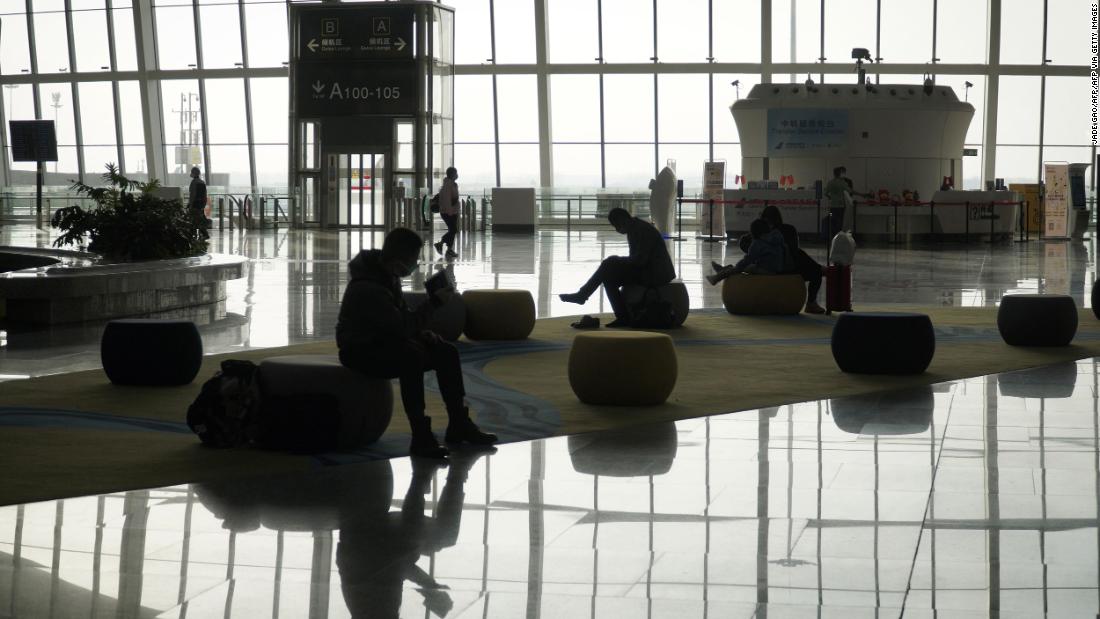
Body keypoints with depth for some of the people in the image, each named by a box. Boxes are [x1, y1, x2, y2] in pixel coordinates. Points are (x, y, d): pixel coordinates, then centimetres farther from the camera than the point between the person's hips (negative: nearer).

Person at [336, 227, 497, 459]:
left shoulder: (388, 274, 1)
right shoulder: (367, 288, -29)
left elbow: (401, 314, 15)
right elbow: (401, 326, -30)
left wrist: (423, 332, -3)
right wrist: (435, 302, -22)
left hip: (383, 340, 9)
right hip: (360, 350, -9)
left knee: (447, 352, -3)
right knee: (411, 357, -36)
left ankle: (459, 424, 6)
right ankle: (421, 437, -35)